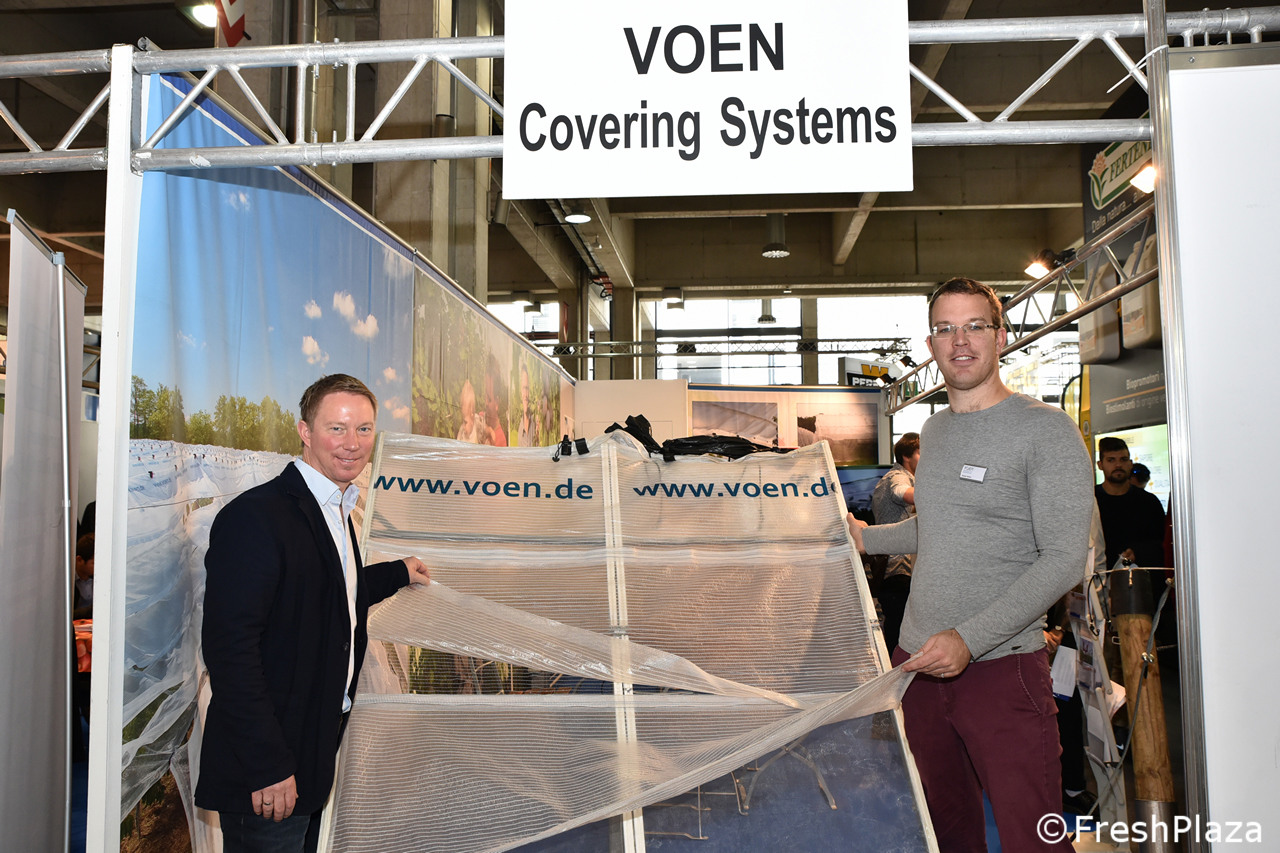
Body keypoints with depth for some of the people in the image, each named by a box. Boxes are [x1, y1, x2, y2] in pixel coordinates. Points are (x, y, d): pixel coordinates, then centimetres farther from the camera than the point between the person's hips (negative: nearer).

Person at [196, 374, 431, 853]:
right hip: (267, 767, -9)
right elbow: (229, 646, -25)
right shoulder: (256, 516, -20)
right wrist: (267, 767, -25)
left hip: (315, 754, 9)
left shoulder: (335, 510, 10)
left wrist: (397, 574, 34)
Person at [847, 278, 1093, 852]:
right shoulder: (933, 431, 15)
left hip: (1002, 666, -6)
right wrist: (865, 537, 27)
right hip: (917, 659, 6)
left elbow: (1063, 560, -14)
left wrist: (969, 639, -20)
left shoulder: (1045, 428, -8)